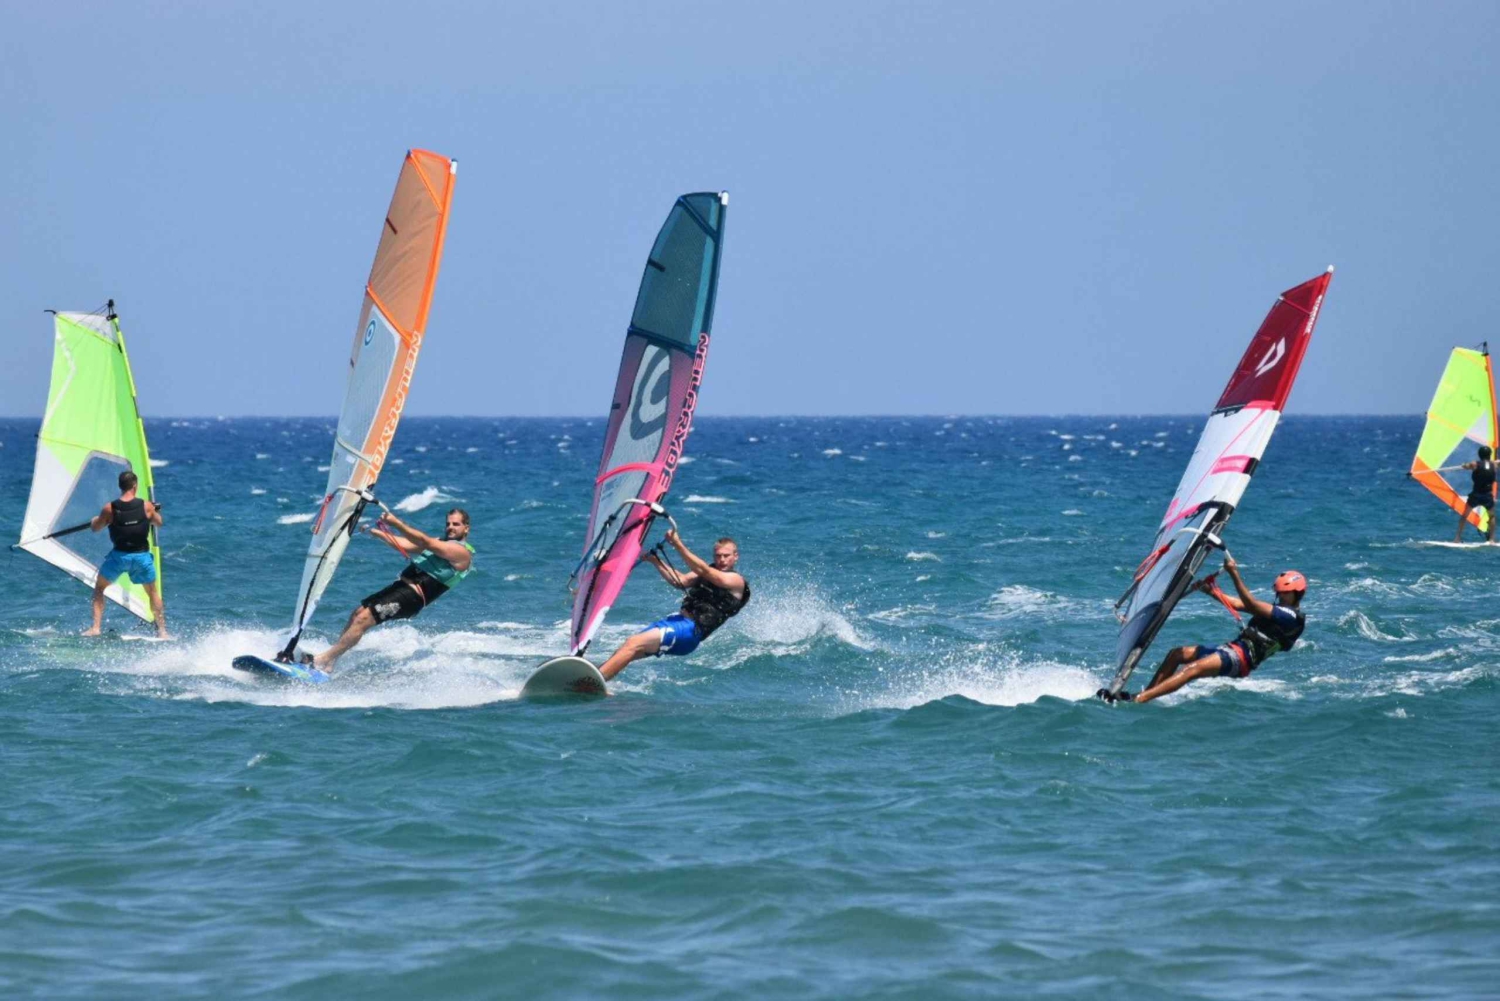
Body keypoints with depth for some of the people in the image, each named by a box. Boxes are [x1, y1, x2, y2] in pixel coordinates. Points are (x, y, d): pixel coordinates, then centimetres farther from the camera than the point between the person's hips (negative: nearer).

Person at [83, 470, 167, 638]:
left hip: (119, 555, -1)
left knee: (99, 588, 19)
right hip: (142, 556, 1)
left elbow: (94, 528, 6)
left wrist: (95, 519, 29)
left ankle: (95, 628, 8)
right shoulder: (146, 506, -7)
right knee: (153, 592, 22)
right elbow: (159, 523, 13)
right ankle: (162, 630, 20)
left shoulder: (110, 508, -10)